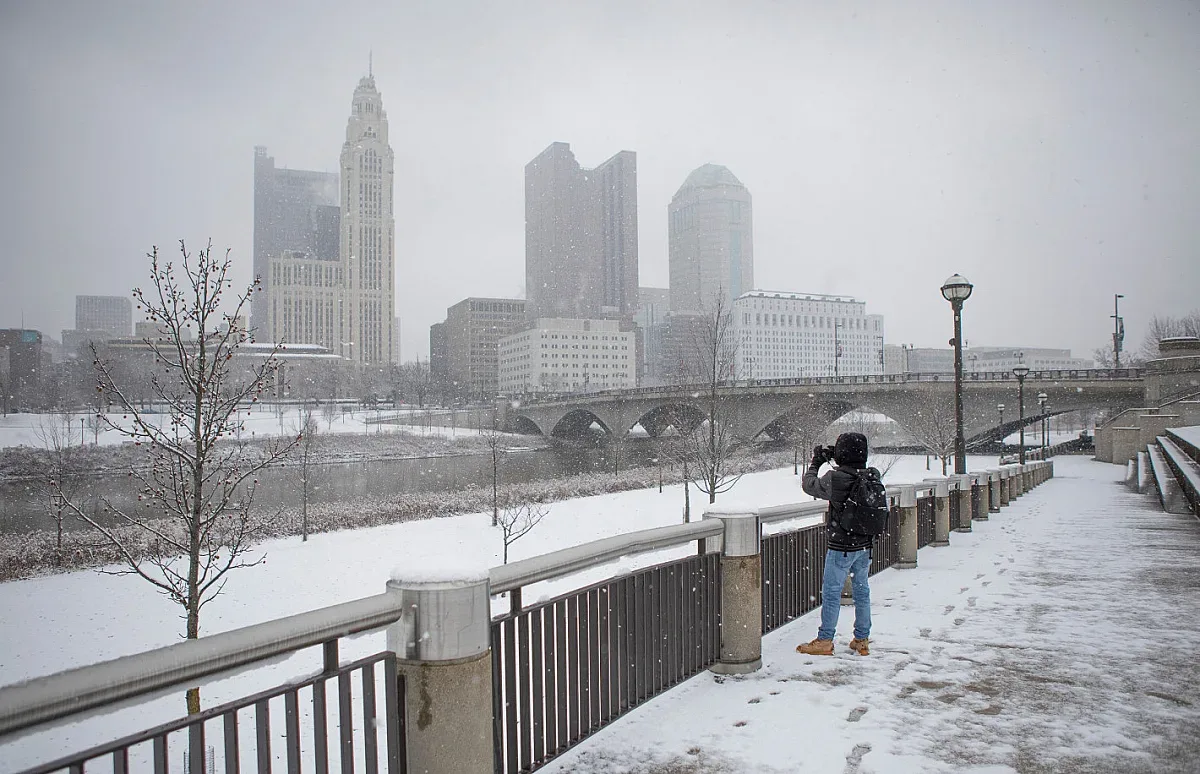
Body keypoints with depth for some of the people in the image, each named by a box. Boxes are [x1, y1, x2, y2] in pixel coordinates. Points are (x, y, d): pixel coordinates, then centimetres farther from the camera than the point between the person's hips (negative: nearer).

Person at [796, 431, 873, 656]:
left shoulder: (836, 478, -21)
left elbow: (809, 485, -7)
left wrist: (816, 461, 6)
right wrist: (833, 461, 10)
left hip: (841, 547, -6)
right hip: (865, 545, 6)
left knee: (831, 592, 4)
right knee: (862, 590, 15)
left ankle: (824, 641, 12)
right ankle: (862, 640, 23)